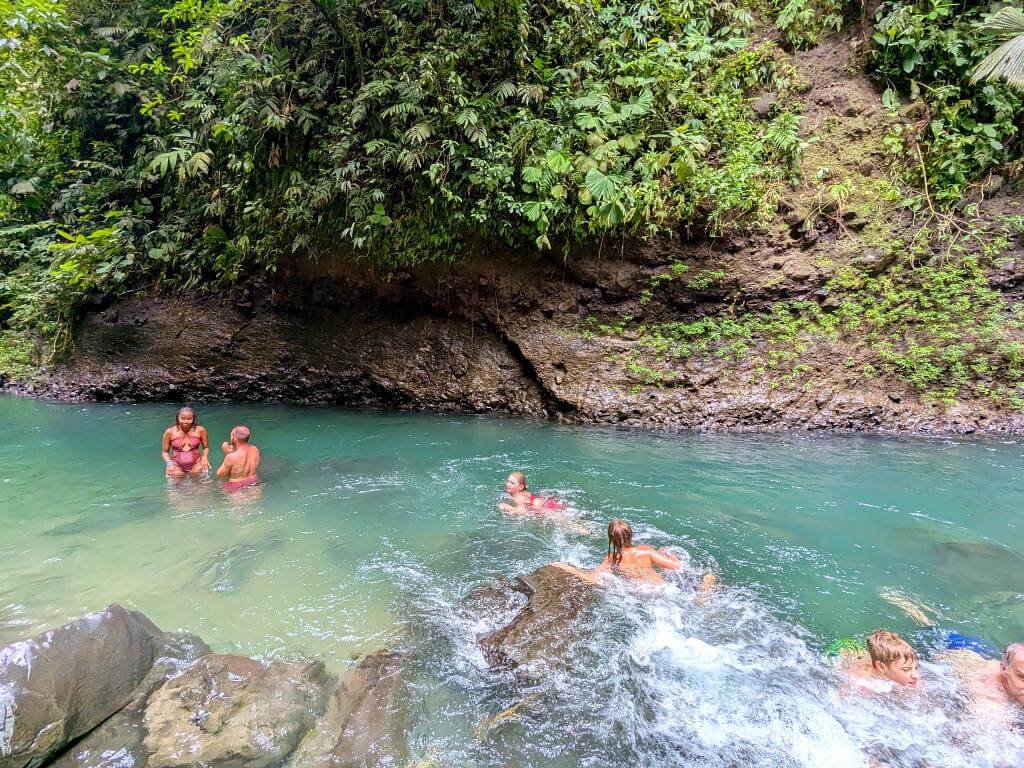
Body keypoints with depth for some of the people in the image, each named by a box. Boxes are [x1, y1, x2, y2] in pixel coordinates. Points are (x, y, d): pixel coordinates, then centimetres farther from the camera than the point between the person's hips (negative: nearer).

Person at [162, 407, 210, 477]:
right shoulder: (169, 432, -2)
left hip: (196, 465, 0)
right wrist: (169, 463, -11)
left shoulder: (200, 430, -2)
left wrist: (205, 457, -11)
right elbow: (165, 452, 6)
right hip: (177, 466, 0)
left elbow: (206, 448, 8)